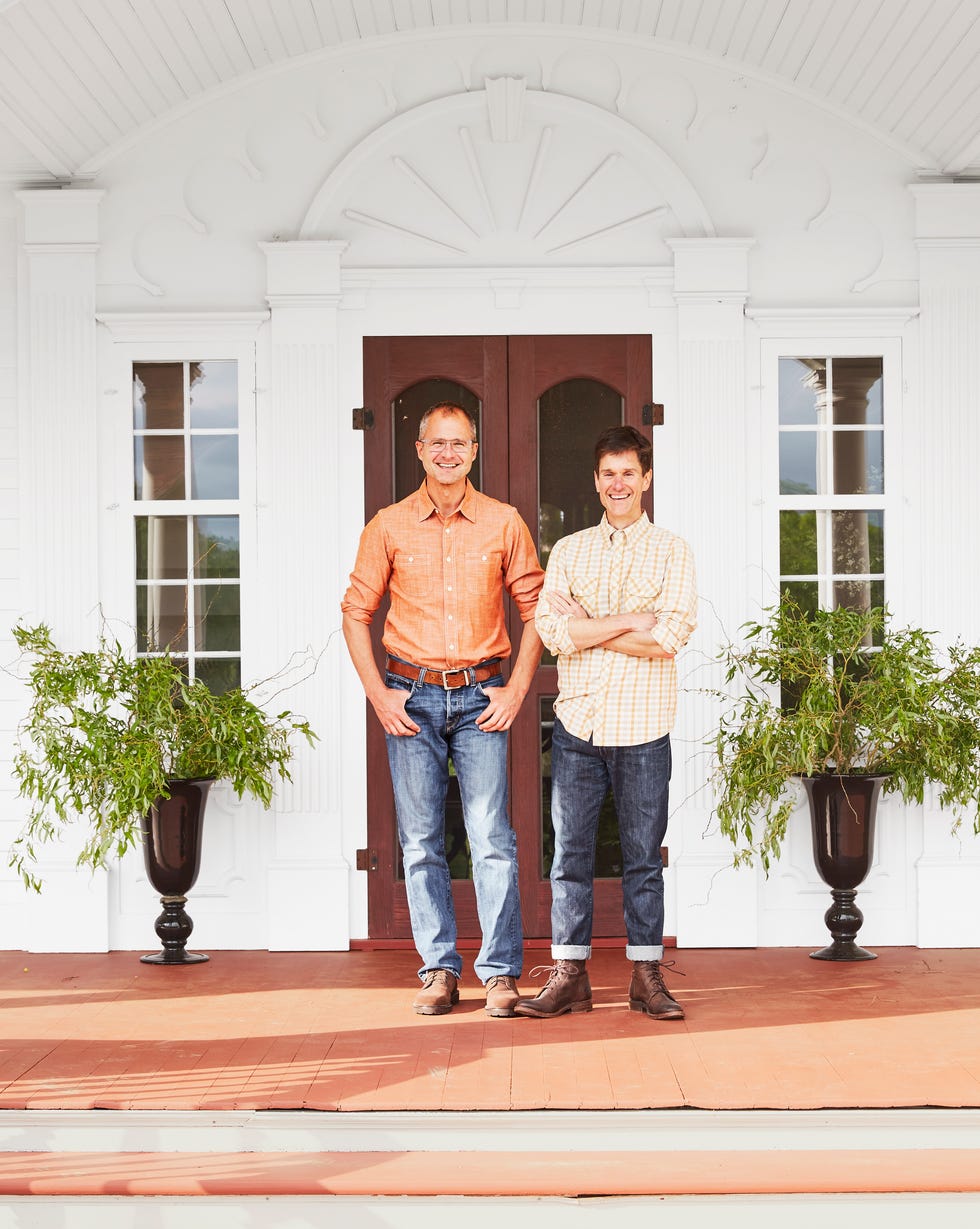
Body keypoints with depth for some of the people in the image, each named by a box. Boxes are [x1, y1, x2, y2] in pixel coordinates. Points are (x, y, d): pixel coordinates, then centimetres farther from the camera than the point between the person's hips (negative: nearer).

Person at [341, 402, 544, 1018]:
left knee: (492, 837, -6)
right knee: (421, 840, 4)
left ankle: (501, 972, 2)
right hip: (411, 695, 1)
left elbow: (534, 607, 9)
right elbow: (356, 612, 8)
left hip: (481, 696, -1)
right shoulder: (389, 526, 3)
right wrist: (379, 694, -1)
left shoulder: (504, 523, 3)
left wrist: (515, 690, 0)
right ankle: (440, 970, 12)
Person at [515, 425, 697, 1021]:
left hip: (643, 726, -2)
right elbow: (552, 629, -4)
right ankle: (570, 976, 11)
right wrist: (631, 622, -10)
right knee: (571, 853, 4)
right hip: (578, 720, 2)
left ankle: (647, 978, 12)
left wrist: (588, 630, -9)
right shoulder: (569, 551, 11)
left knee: (644, 856, 5)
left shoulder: (672, 551, 4)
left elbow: (672, 636, -11)